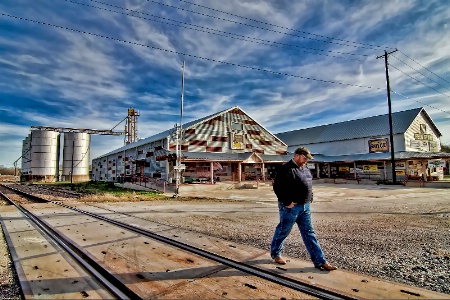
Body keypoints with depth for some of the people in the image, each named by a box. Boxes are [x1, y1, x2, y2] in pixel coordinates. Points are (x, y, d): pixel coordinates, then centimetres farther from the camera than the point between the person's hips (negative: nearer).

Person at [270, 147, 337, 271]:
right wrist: (287, 202, -19)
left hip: (305, 207, 8)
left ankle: (320, 262, 16)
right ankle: (275, 254, 29)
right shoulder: (286, 169, -16)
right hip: (291, 207, -8)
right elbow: (277, 187, -22)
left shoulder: (305, 169, 13)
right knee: (283, 231, 8)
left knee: (309, 234, 11)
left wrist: (309, 199, 13)